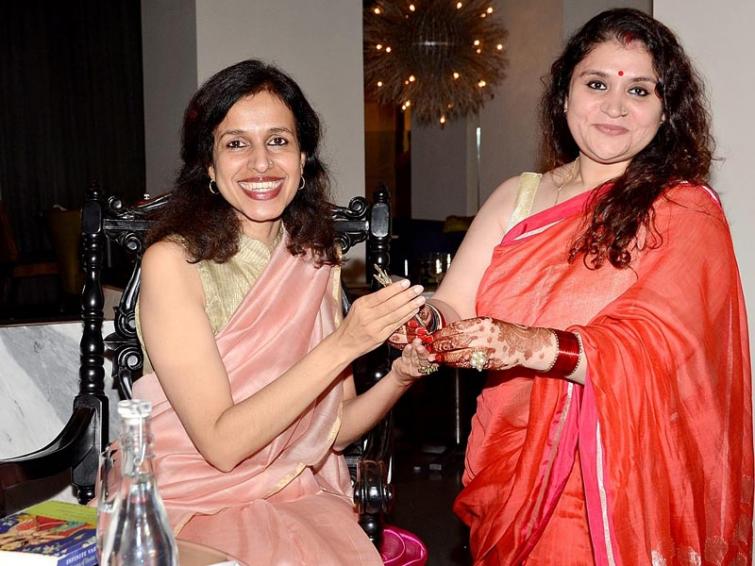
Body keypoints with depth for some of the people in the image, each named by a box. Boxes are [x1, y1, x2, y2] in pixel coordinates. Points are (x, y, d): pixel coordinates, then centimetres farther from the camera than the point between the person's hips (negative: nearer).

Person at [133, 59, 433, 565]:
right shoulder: (173, 262, -12)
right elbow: (221, 443, -17)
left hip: (303, 499, 4)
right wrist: (342, 345, -23)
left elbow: (334, 429, 6)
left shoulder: (318, 258, 4)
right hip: (202, 504, -4)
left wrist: (402, 375, -12)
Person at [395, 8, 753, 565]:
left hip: (619, 478, -3)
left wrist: (532, 346, -34)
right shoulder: (518, 197, 8)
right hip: (512, 474, 4)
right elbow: (454, 308, 0)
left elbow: (656, 346, -19)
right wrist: (424, 319, -24)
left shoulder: (686, 211, -5)